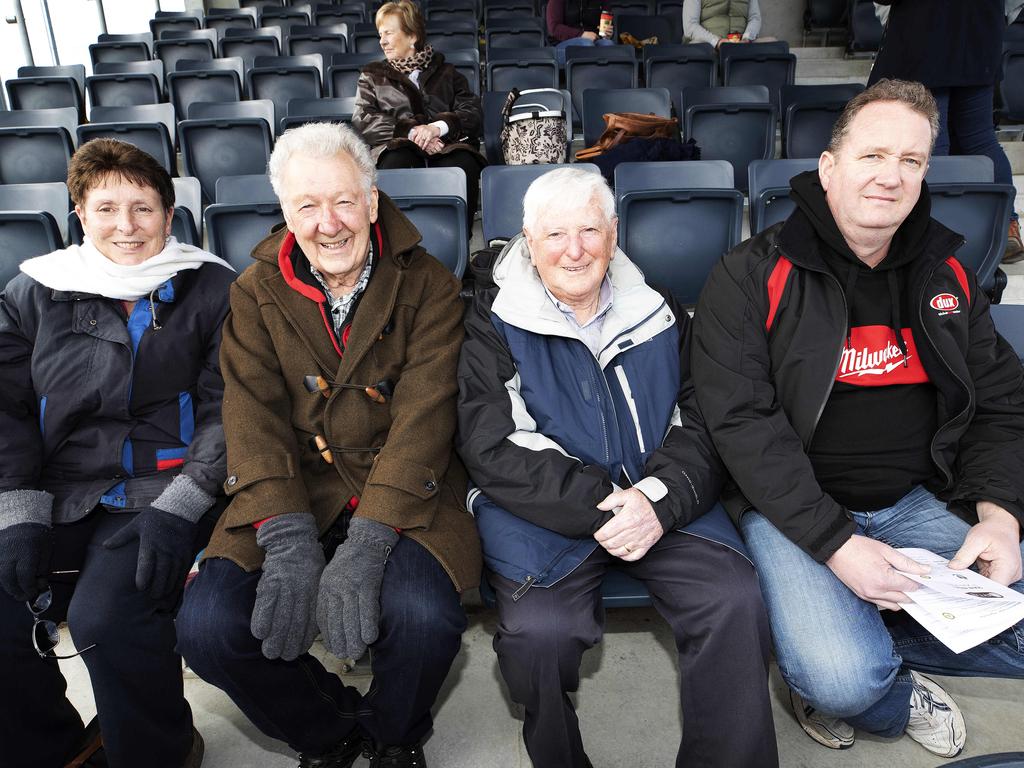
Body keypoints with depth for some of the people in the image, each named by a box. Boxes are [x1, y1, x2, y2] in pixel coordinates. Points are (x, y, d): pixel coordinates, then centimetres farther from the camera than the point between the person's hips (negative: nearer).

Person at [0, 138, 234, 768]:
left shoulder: (211, 290, 4)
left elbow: (226, 409, -3)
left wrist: (176, 508, -15)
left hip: (164, 488, -3)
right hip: (60, 496, 4)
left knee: (107, 614, -27)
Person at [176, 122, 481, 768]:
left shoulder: (429, 286, -3)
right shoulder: (257, 293, 5)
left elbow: (423, 415, -13)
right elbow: (253, 417, -6)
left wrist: (366, 544, -24)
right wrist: (289, 542, -22)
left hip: (404, 494, -2)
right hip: (295, 491, 3)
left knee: (426, 618, -28)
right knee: (208, 629, -18)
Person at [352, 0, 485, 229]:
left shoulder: (446, 73, 26)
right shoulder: (372, 75, 28)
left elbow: (474, 114, 10)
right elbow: (362, 122, 9)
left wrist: (439, 127, -12)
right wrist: (411, 131, -8)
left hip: (447, 146, 0)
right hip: (397, 147, 0)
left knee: (463, 164, -36)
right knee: (396, 162, -37)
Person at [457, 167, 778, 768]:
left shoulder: (658, 313, 11)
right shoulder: (496, 324, 1)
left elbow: (701, 424, 6)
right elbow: (494, 451, -8)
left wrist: (659, 497, -15)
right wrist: (598, 506, -18)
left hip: (660, 500, 3)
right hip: (543, 509, -2)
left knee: (736, 601, -22)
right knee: (540, 630, -28)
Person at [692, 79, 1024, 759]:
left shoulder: (946, 274, 8)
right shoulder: (754, 276, -10)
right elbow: (744, 423, -16)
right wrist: (837, 544, -22)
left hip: (920, 499, 6)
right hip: (795, 505, -5)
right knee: (841, 680, -24)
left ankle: (854, 636, 6)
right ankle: (900, 700, 13)